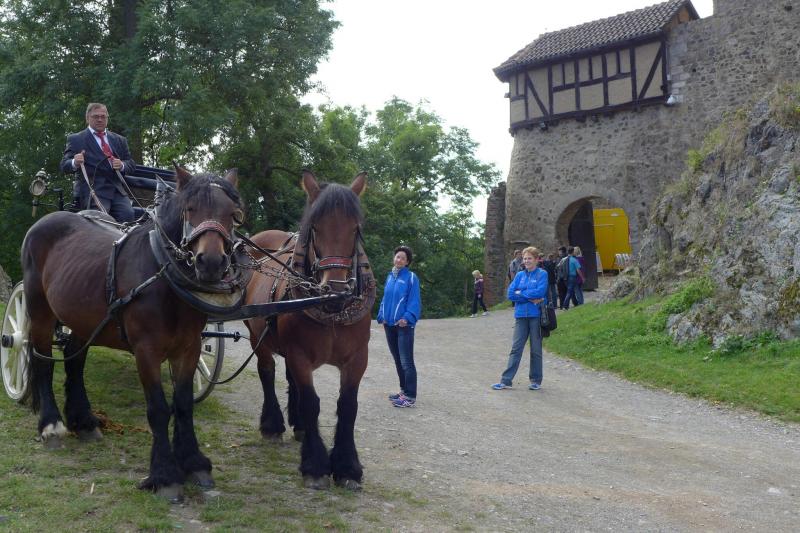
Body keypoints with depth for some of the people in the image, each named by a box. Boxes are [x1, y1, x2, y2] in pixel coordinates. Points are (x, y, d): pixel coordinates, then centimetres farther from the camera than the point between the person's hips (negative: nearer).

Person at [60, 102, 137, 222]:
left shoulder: (119, 140, 23)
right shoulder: (75, 139, 10)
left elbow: (131, 164, 21)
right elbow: (64, 166, 3)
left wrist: (122, 165, -4)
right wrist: (74, 163, -21)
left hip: (117, 190, 4)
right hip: (92, 190, -4)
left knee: (127, 215, -22)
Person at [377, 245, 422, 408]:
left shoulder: (411, 277, -6)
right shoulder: (390, 276, 12)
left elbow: (414, 301, -12)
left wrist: (407, 318, -23)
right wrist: (382, 316, 7)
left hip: (403, 325, -7)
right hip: (389, 324, 7)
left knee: (406, 362, -7)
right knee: (398, 360, 15)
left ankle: (410, 397, -4)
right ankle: (404, 390, 27)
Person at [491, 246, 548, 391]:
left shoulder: (542, 274, -1)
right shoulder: (520, 275, 11)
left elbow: (540, 292, -16)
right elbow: (511, 294, 0)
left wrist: (520, 293, -7)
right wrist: (531, 298, -11)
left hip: (536, 315, -3)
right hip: (521, 315, 3)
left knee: (536, 349, 6)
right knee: (516, 348, 2)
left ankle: (536, 381, 16)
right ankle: (506, 380, 1)